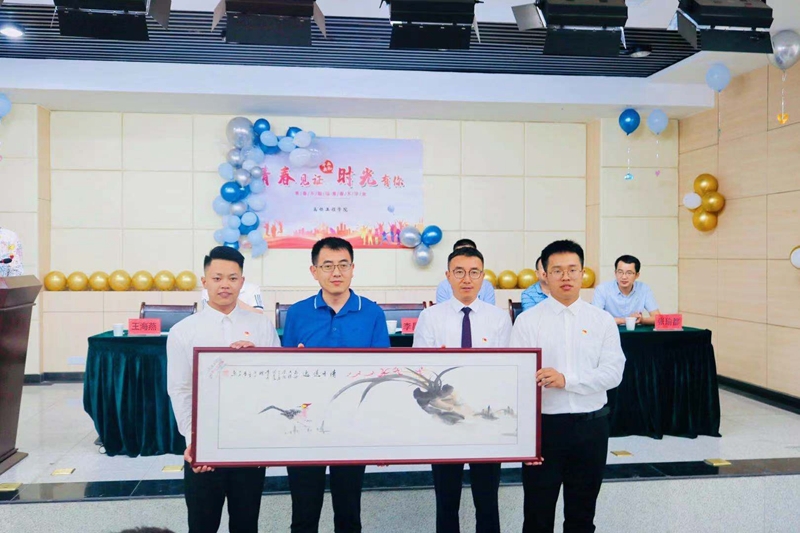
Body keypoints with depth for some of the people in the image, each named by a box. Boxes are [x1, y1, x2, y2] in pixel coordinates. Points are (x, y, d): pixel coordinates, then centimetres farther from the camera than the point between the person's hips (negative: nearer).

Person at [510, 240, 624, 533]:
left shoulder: (603, 320, 1)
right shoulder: (527, 321, -4)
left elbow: (613, 372, -7)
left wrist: (567, 380, -22)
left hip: (591, 426, 2)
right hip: (543, 424, -1)